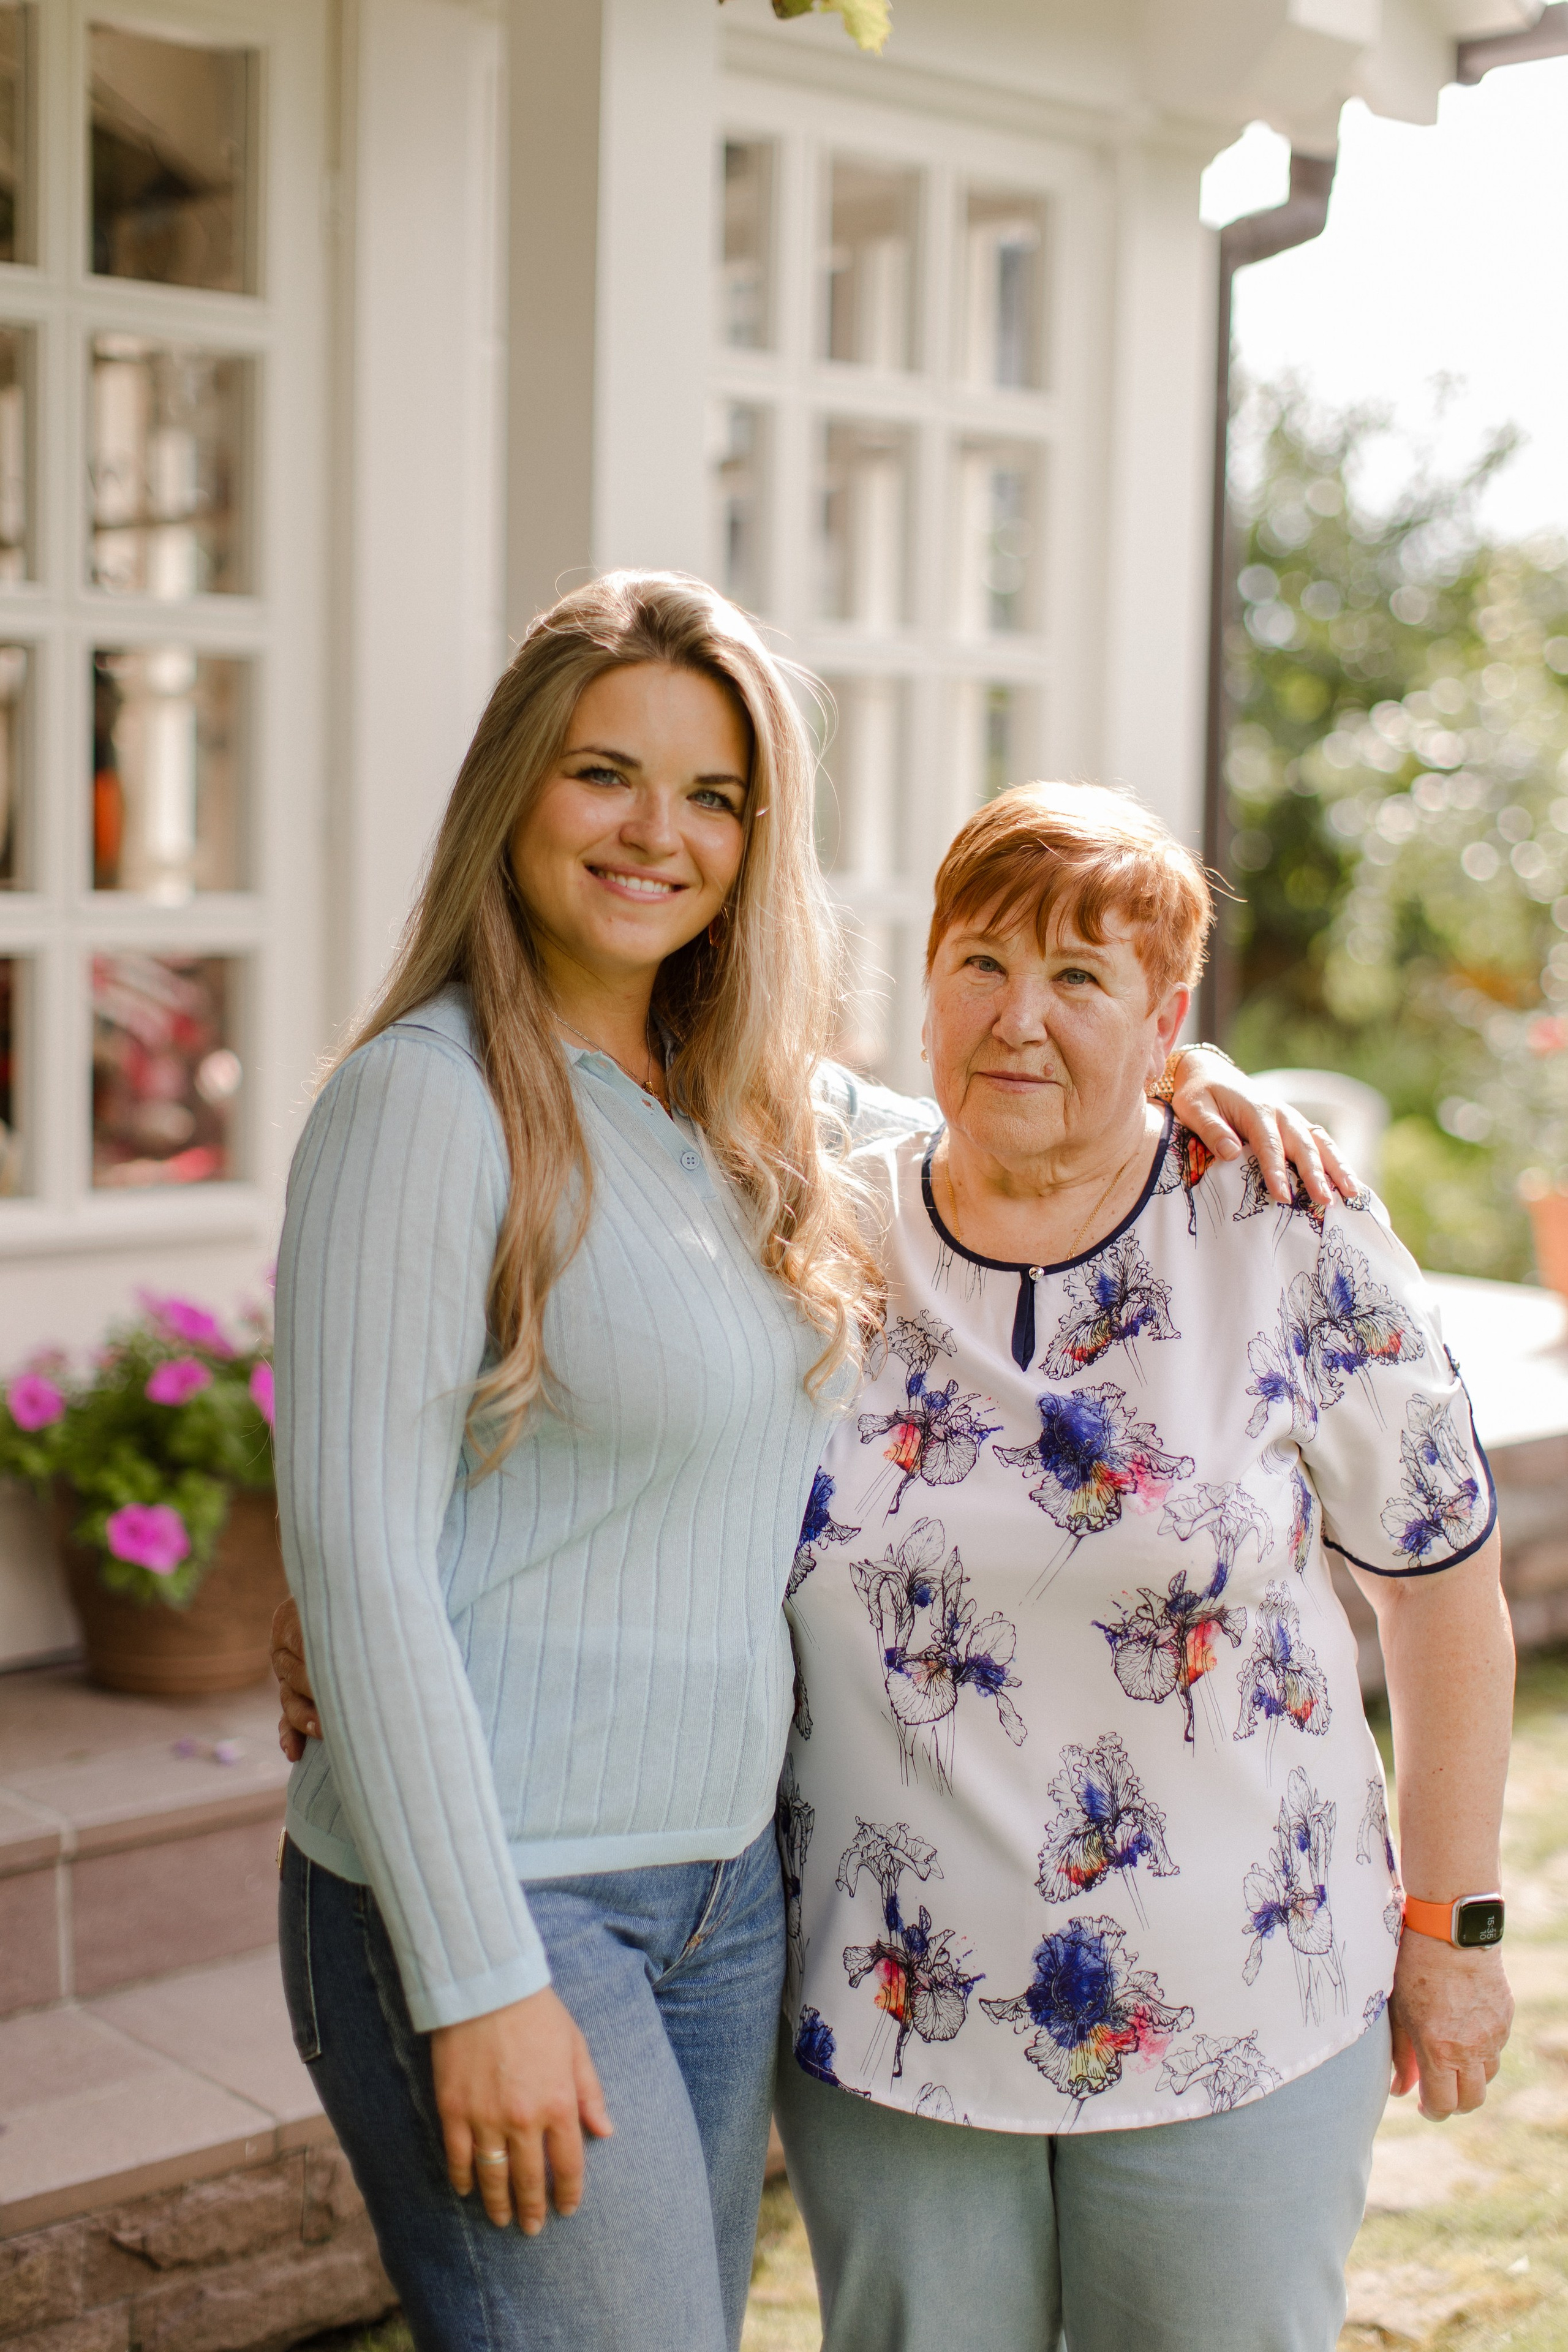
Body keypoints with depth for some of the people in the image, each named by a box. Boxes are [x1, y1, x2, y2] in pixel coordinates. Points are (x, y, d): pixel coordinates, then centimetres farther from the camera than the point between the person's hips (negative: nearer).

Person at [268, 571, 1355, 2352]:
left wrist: (1156, 1067, 2)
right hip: (481, 1891, -7)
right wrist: (479, 1983, -18)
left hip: (727, 1888, 7)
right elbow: (357, 1563, -17)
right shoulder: (429, 1097, -14)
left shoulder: (753, 1101, 7)